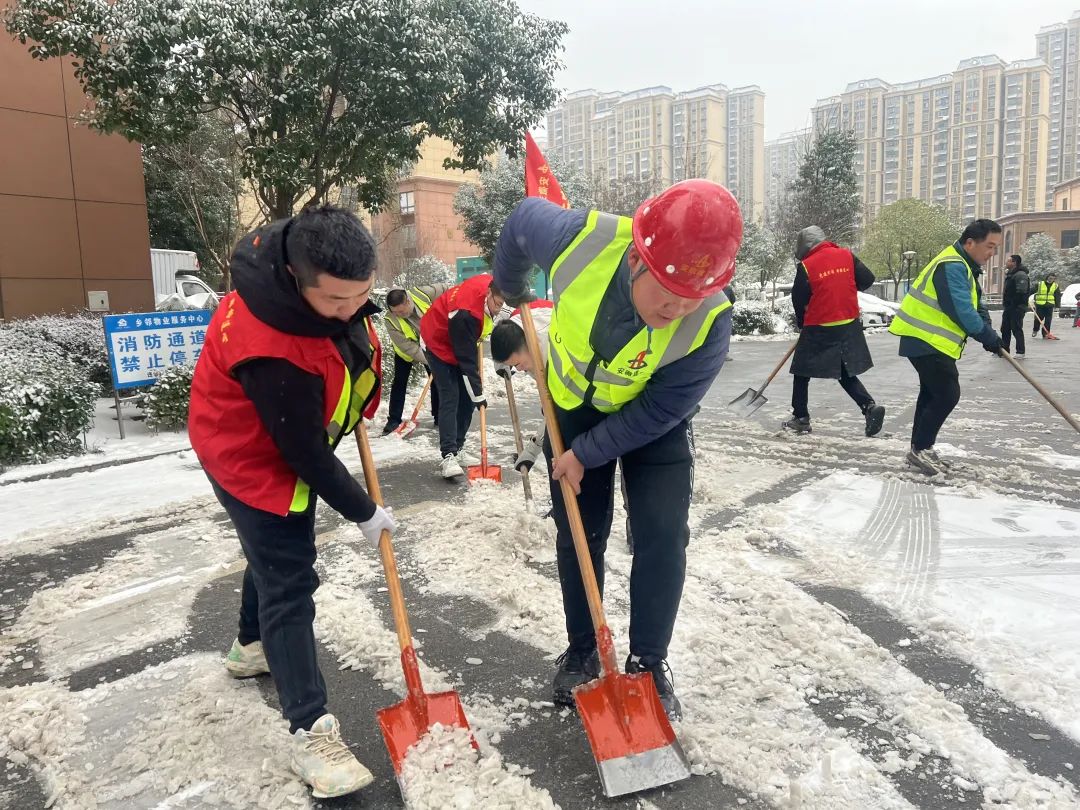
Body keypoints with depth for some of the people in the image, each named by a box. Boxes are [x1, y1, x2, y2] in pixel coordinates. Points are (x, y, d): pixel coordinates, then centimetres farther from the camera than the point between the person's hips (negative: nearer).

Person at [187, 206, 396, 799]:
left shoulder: (306, 256, -17)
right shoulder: (268, 348, -41)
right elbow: (305, 451, -30)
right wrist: (362, 512, -17)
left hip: (293, 441, 9)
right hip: (255, 459, -9)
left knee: (279, 553, 25)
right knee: (289, 582, -6)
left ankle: (252, 647, 49)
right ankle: (311, 730, 5)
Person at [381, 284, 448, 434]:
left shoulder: (422, 293, -34)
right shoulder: (391, 320, -34)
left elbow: (446, 289, -17)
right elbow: (409, 347, -33)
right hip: (406, 351, -2)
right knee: (399, 383, -4)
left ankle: (439, 418, 16)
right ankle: (394, 420, 4)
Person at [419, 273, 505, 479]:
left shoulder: (490, 283, -18)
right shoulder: (465, 314, -39)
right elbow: (466, 360, -32)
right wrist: (478, 395, -27)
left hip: (464, 343, 8)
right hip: (439, 344, -8)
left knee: (467, 398, 4)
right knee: (450, 398, -18)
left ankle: (455, 449, 13)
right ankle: (448, 456, -23)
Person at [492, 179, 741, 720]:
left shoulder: (710, 321, -35)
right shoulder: (581, 239, -34)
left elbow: (656, 412, -23)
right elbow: (523, 219, -9)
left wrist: (587, 454, -19)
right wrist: (509, 290, 7)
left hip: (653, 420, -1)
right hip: (575, 404, 2)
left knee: (664, 535, -8)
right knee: (578, 535, 9)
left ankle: (649, 665, 13)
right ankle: (581, 653, 28)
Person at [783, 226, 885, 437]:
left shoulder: (806, 266, -11)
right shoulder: (847, 255, 1)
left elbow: (798, 301, -4)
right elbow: (867, 279, 4)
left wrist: (801, 322, 15)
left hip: (819, 329, -5)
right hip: (849, 326, 5)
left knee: (802, 373, 11)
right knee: (846, 374, 16)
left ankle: (801, 418, 14)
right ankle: (869, 406, -2)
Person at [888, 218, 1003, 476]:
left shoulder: (963, 266, 16)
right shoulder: (952, 267, -19)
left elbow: (976, 305, 16)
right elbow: (962, 311, -24)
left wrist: (988, 333, 1)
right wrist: (988, 336, -14)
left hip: (929, 341, 11)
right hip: (927, 341, -11)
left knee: (932, 394, 15)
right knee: (947, 395, -9)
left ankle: (920, 449, 23)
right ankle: (920, 449, -1)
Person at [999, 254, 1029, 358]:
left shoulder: (1020, 275, -15)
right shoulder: (1010, 274, 18)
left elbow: (1021, 292, -23)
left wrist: (1014, 304, -23)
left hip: (1017, 308, -10)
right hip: (1008, 307, 10)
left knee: (1017, 329, -6)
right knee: (1005, 329, 14)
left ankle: (1020, 352, -2)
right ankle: (1004, 349, 22)